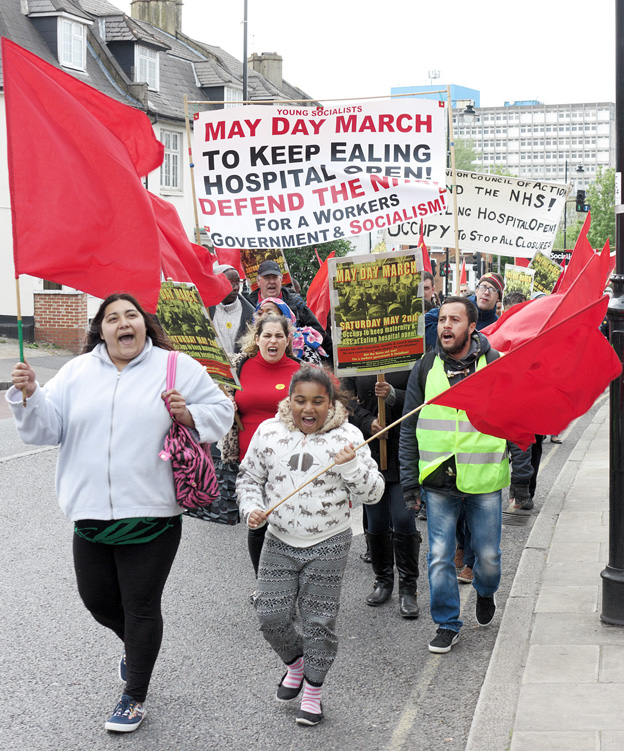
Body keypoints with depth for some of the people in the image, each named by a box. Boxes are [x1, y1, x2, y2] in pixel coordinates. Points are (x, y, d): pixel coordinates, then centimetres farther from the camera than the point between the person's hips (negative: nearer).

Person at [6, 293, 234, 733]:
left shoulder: (177, 368, 1)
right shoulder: (77, 372, 8)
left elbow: (221, 411, 5)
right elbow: (47, 428, 6)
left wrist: (188, 415, -14)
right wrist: (29, 395, -12)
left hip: (151, 515, -3)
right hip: (90, 514, 4)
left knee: (140, 606, 4)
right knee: (96, 599, 15)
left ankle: (135, 697, 23)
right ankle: (137, 645, 48)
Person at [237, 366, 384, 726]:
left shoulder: (347, 437, -6)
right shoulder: (269, 433, -1)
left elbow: (373, 493, -7)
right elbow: (249, 477, 12)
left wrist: (350, 466, -24)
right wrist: (252, 509, -5)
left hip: (328, 546, -2)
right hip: (280, 543, 2)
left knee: (319, 621, 5)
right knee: (272, 615, 3)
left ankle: (313, 690, 24)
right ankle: (295, 664, 33)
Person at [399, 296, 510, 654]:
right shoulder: (425, 368, 4)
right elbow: (409, 430, 7)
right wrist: (410, 480, 4)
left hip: (485, 479, -1)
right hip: (439, 481, 1)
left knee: (488, 555, 9)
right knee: (440, 557, 0)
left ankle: (486, 594, 41)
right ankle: (447, 624, 16)